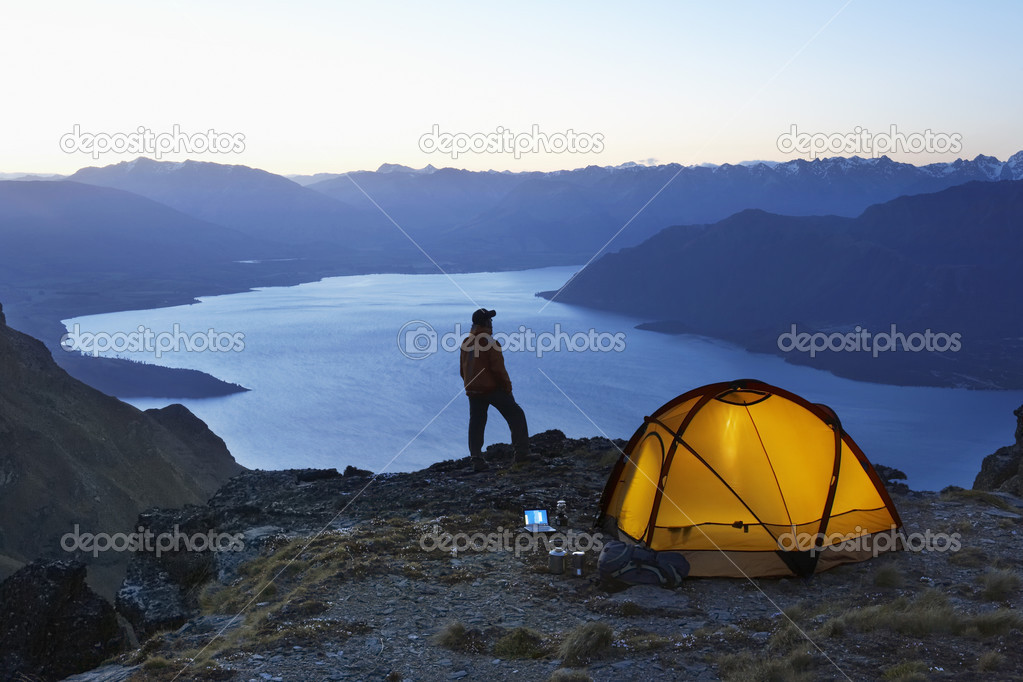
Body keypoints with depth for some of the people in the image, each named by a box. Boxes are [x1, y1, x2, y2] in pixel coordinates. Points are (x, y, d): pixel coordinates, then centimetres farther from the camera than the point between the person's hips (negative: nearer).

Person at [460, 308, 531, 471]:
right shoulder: (491, 343, -14)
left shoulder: (466, 343, 7)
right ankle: (521, 453, 2)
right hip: (493, 388, -6)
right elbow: (498, 369, -17)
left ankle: (477, 460, 1)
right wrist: (507, 387, -5)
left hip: (473, 390, 6)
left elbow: (462, 370, 13)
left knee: (476, 425, 8)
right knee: (516, 415, 7)